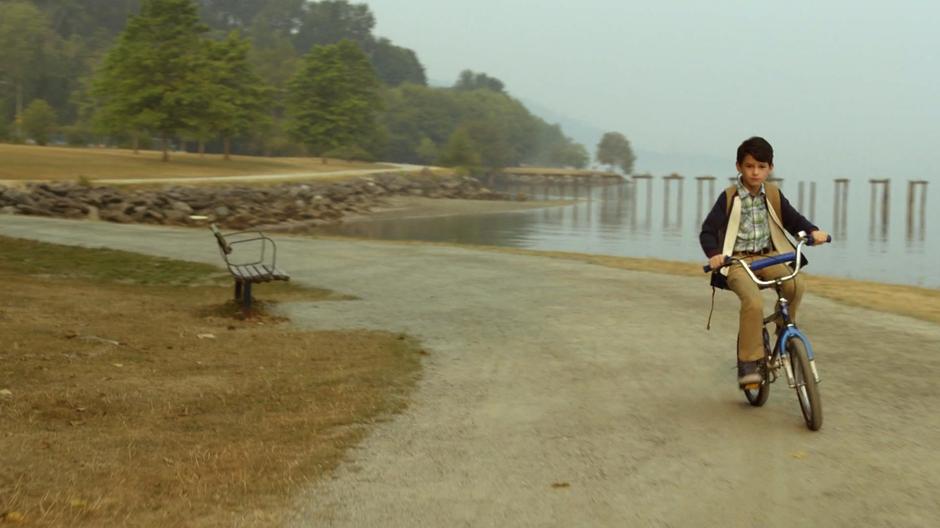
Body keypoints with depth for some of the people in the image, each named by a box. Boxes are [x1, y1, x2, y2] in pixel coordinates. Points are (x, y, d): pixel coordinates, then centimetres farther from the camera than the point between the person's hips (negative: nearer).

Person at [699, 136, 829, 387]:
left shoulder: (773, 195, 6)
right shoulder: (729, 198, -4)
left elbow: (793, 219, 10)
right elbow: (708, 231, -7)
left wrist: (813, 231, -11)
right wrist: (714, 254, -26)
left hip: (767, 256, 4)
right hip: (737, 260, -4)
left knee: (795, 285, -26)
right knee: (753, 301, -31)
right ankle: (748, 363, -21)